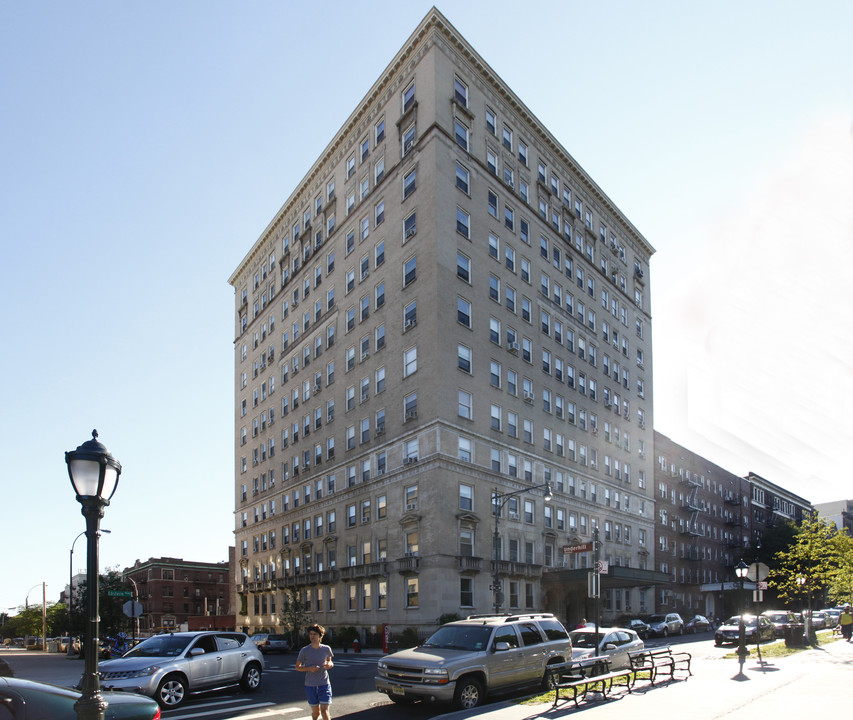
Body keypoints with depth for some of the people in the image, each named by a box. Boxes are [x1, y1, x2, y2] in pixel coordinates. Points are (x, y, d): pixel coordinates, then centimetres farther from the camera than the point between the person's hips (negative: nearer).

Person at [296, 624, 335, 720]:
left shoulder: (326, 649, 0)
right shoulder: (304, 651, -6)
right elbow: (297, 667, 1)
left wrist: (330, 664, -8)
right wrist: (309, 668, -17)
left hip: (324, 684, 0)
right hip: (310, 686, 0)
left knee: (324, 711, -11)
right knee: (316, 712, 10)